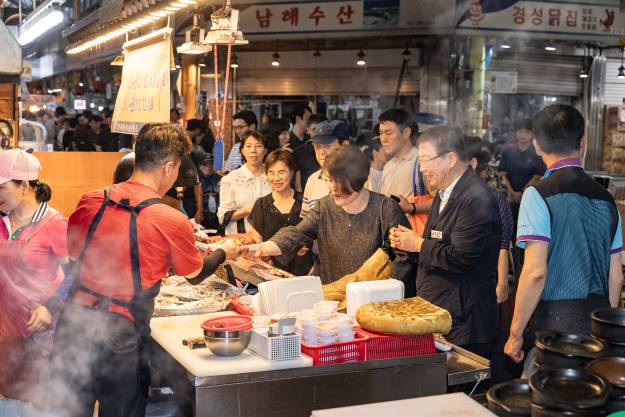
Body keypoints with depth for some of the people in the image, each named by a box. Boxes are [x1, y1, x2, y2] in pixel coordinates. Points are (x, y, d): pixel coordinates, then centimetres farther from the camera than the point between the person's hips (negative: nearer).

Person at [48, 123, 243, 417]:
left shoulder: (90, 201, 0)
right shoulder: (172, 221, -11)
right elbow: (195, 275, 8)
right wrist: (224, 252, 27)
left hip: (73, 322, 3)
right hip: (120, 335, -3)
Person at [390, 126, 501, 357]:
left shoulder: (477, 199, -18)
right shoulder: (444, 194, 14)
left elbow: (460, 258, -23)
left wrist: (419, 244, -11)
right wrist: (407, 241, 3)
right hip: (436, 315, 9)